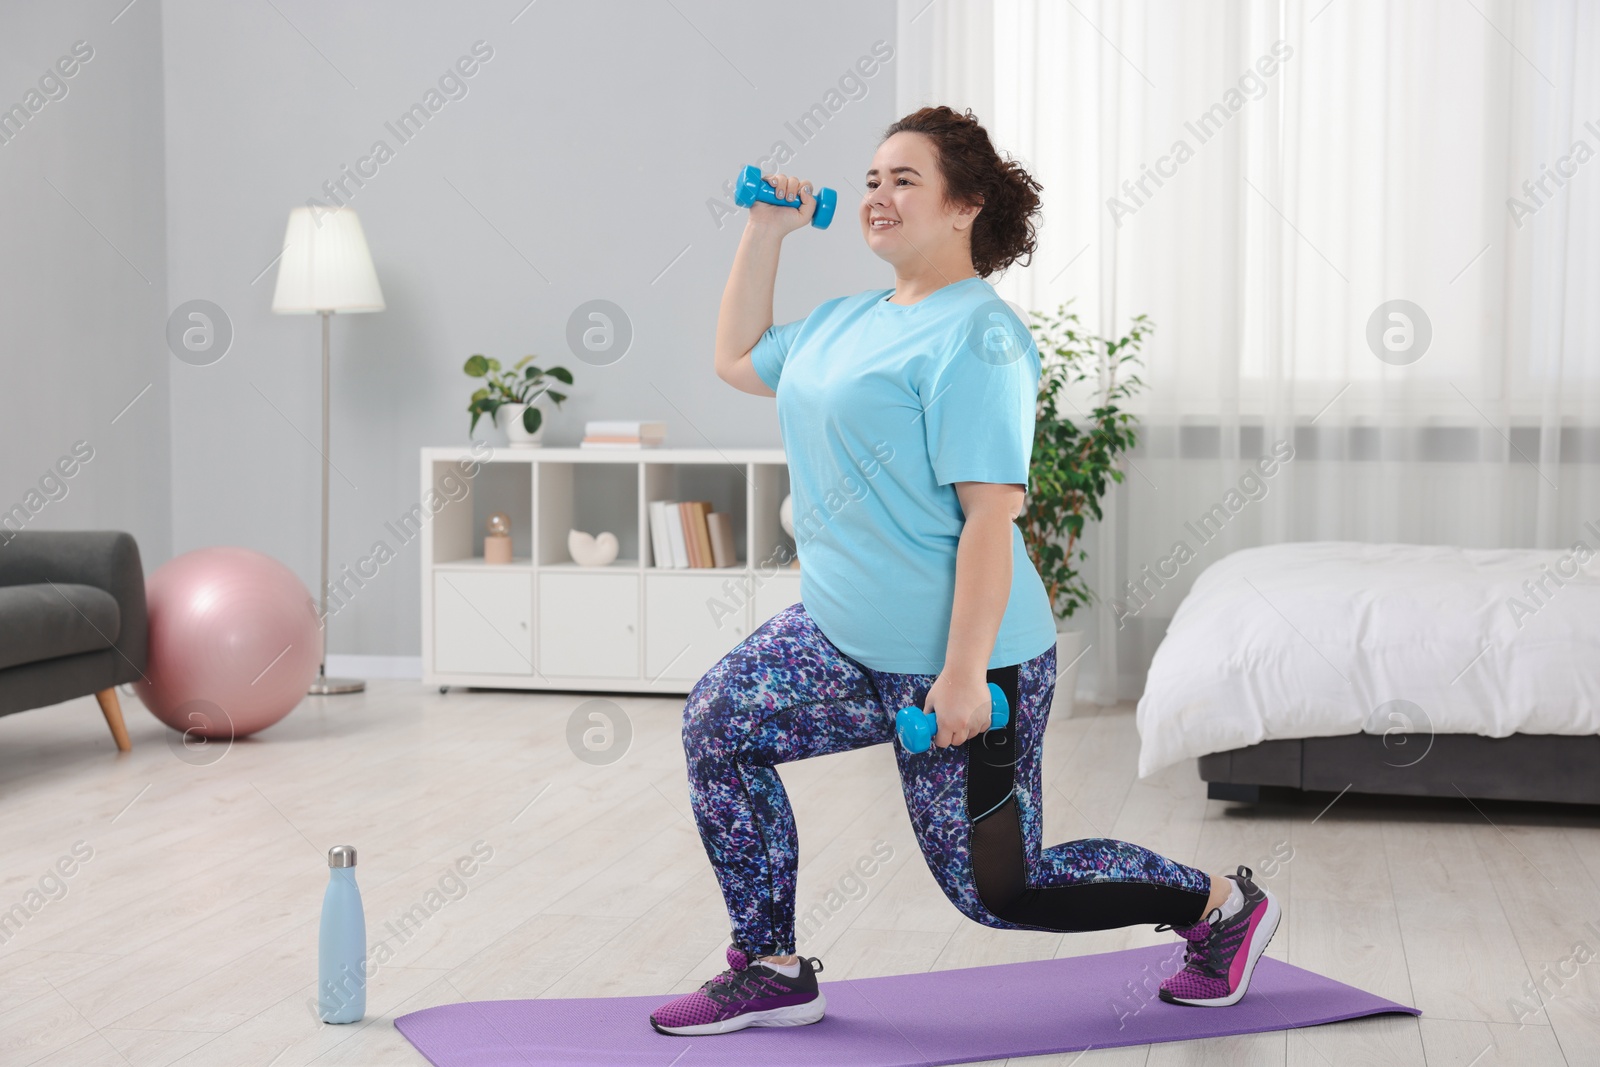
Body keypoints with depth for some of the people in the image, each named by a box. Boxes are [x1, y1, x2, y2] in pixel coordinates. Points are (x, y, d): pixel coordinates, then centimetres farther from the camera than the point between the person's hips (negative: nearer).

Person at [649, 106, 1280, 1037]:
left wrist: (964, 673, -27)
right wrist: (765, 231, 19)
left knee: (999, 890, 1)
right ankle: (772, 972, 11)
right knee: (717, 724, -1)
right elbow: (739, 361, 27)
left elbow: (990, 515, -23)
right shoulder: (849, 322, 11)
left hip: (956, 657, -9)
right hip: (847, 637, 9)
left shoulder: (975, 338, -18)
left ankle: (1223, 907, 23)